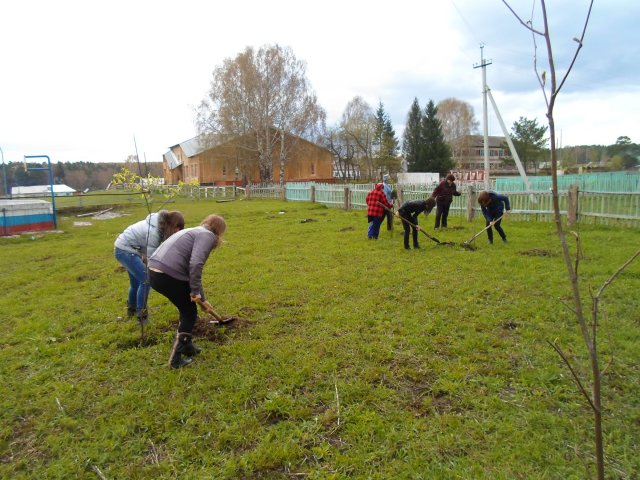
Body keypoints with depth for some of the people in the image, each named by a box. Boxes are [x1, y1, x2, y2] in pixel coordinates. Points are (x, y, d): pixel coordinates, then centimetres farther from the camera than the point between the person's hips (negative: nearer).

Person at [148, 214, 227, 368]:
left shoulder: (194, 232, 27)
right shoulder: (207, 235, -3)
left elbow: (191, 267, 34)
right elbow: (195, 265, -21)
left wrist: (202, 298, 39)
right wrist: (195, 291, -9)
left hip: (154, 272, 9)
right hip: (169, 276, -9)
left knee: (187, 310, 26)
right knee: (190, 313, 12)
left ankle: (187, 346, 39)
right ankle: (175, 359, 16)